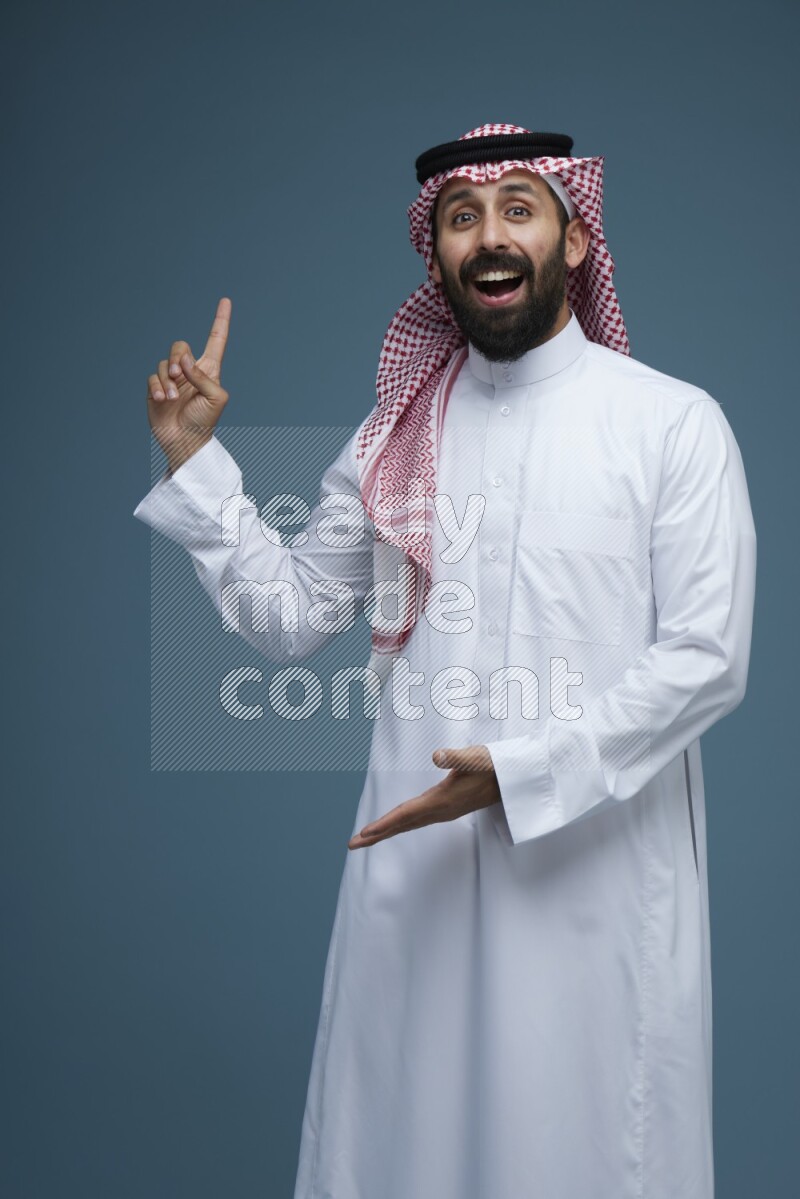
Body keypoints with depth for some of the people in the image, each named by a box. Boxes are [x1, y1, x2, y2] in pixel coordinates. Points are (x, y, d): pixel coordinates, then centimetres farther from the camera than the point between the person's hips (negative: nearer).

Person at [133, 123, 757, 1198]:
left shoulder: (675, 423, -3)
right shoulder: (397, 434, 9)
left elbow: (705, 659, -9)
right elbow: (290, 620, 10)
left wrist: (523, 771, -18)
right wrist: (196, 461, 3)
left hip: (599, 869, -3)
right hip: (416, 860, 3)